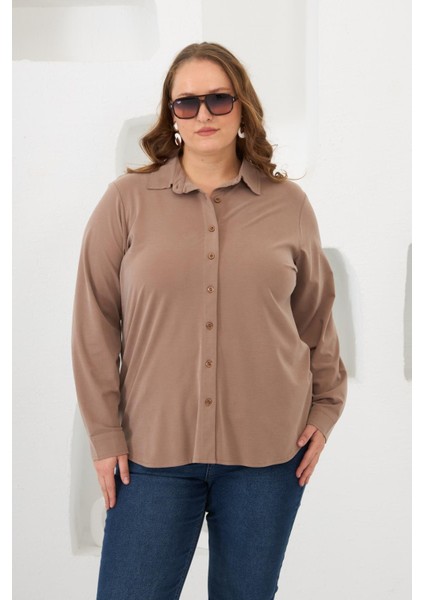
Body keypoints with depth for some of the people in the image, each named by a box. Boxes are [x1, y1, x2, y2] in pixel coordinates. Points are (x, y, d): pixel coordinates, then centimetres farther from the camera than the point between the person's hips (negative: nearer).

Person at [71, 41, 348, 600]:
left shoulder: (289, 204, 4)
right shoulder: (127, 200, -1)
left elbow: (316, 316, 13)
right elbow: (95, 324, 0)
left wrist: (325, 408, 10)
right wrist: (104, 433, -2)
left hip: (269, 449, 1)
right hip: (153, 450, -1)